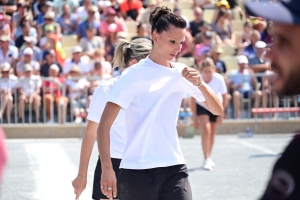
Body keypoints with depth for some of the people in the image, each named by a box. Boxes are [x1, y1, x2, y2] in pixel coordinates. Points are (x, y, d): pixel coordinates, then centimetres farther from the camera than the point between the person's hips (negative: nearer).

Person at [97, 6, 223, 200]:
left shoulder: (182, 73, 7)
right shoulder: (135, 75, -7)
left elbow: (217, 110, 8)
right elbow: (104, 125, -10)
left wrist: (199, 83, -11)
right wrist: (107, 168, -19)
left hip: (174, 169, 4)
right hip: (137, 171, -3)